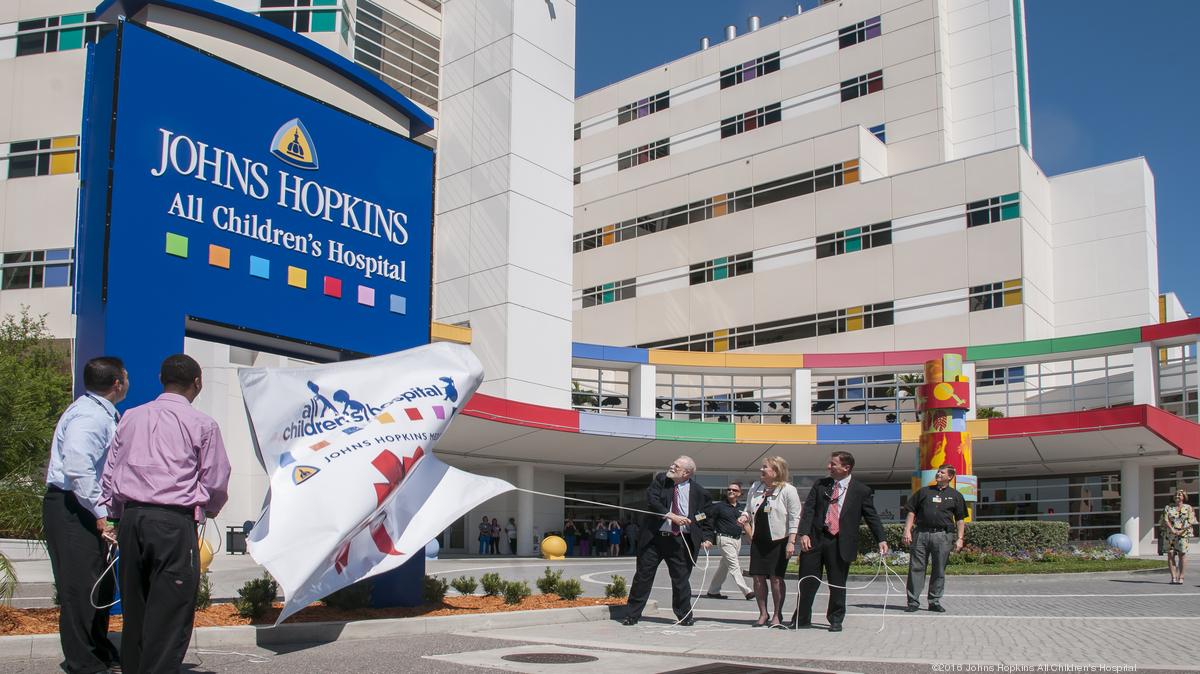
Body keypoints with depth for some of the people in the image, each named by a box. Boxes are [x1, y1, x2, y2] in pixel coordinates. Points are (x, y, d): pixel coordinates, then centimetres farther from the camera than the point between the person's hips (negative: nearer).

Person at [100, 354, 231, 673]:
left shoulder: (131, 418, 13)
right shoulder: (202, 424, -2)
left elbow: (110, 472, 14)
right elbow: (216, 480, 2)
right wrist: (209, 509, 22)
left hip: (131, 518, 6)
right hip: (174, 521, -5)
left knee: (134, 604, 15)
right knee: (171, 610, -2)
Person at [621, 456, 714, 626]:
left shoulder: (699, 493, 1)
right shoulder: (660, 480, 3)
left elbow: (706, 518, 8)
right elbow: (652, 501, -11)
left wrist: (706, 538, -7)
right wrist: (672, 516, -21)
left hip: (680, 541, -1)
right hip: (654, 537, 1)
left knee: (681, 579, 4)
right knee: (643, 576, 6)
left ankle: (685, 616, 23)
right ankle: (632, 615, 15)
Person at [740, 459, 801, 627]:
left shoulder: (788, 490, -8)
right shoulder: (755, 487, 8)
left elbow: (794, 518, -9)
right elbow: (749, 509, 18)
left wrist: (791, 542, -15)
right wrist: (745, 517, -5)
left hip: (779, 540, -5)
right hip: (758, 539, 5)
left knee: (776, 578, -2)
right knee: (758, 577, 3)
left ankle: (777, 616, 10)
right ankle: (763, 614, 14)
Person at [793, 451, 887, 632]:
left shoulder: (862, 491, 1)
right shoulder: (820, 485, 8)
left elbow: (872, 517, 1)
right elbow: (808, 510, 3)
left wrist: (881, 539, -11)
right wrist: (804, 534, -9)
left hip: (840, 543, -2)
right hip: (814, 539, 2)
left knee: (837, 584, 6)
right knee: (807, 581, 6)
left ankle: (836, 620, 22)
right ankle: (801, 619, 17)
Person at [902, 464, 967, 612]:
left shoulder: (955, 496, 12)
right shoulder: (924, 491, 14)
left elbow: (960, 519, 10)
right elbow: (912, 512, 12)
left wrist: (959, 539, 0)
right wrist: (907, 531, 1)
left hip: (943, 535, 0)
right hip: (921, 534, 1)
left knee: (939, 571, 3)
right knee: (916, 568, -3)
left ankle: (935, 602, 13)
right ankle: (913, 601, 2)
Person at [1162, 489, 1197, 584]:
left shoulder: (1188, 508, 8)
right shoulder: (1168, 508, 12)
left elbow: (1191, 522, -1)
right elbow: (1166, 520, 2)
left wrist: (1182, 531, -13)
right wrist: (1173, 530, -13)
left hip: (1183, 535, -1)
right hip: (1169, 534, 1)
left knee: (1181, 555, -7)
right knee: (1170, 555, -4)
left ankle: (1180, 577, -2)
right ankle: (1173, 577, -2)